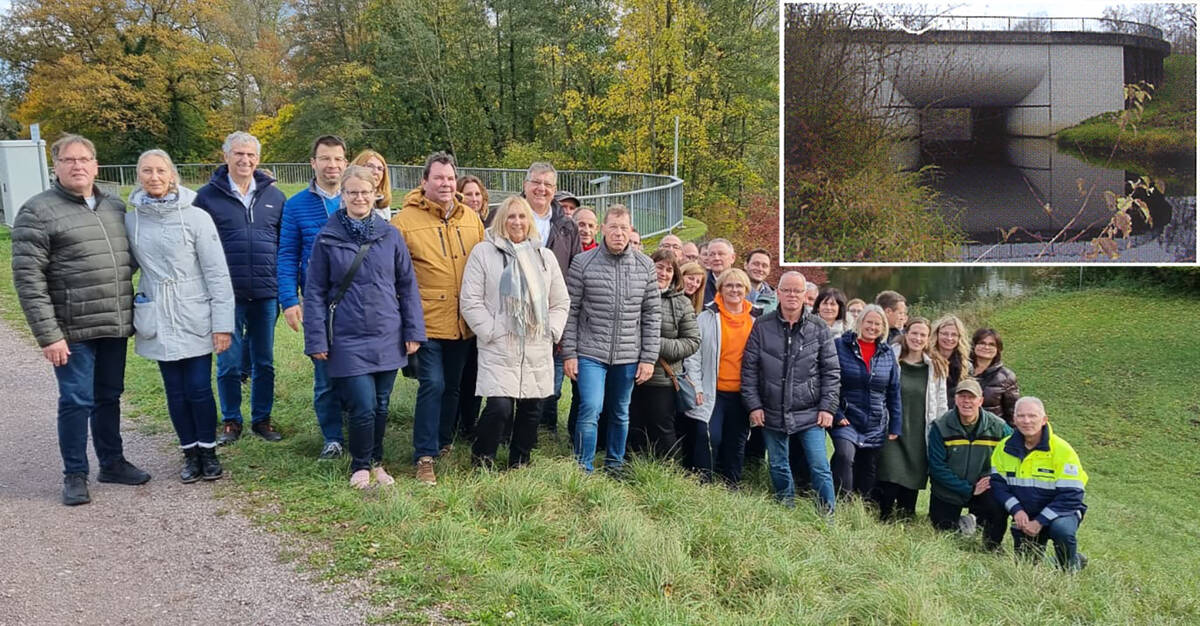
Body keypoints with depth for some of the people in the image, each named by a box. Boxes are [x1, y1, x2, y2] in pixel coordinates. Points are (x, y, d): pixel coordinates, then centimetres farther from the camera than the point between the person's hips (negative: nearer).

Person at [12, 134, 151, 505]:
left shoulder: (116, 208, 11)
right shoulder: (38, 212, -8)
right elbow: (27, 279, -12)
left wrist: (129, 312, 12)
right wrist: (48, 334, -16)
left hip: (114, 327, 5)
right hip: (72, 331, -5)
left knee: (109, 397, 16)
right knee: (76, 401, 2)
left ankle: (112, 463, 30)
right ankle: (75, 474, 17)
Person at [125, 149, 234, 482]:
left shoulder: (196, 217, -7)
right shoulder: (131, 221, 3)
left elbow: (217, 273, -7)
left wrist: (222, 324, -11)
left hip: (195, 319, -3)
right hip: (158, 321, 3)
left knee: (199, 389, -1)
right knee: (175, 391, 9)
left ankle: (208, 452, 18)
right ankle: (190, 453, 23)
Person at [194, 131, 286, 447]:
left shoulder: (274, 196, 6)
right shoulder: (208, 195, 0)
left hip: (266, 295, 2)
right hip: (227, 296, -2)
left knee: (264, 362, 11)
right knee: (229, 364, 6)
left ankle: (262, 418, 23)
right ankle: (231, 421, 20)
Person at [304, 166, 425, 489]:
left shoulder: (391, 236, 2)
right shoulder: (327, 238, -2)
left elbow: (408, 285, 6)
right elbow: (315, 292, -1)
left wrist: (413, 330, 2)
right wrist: (316, 340, -4)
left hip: (388, 338, 2)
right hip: (348, 340, -2)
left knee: (381, 407, 12)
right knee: (363, 407, -6)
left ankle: (376, 462, 33)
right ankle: (361, 466, 19)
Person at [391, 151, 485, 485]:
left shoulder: (471, 219, 7)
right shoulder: (405, 220, -7)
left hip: (462, 321, 5)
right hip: (427, 321, -5)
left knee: (453, 385, 16)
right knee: (432, 385, -8)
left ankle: (444, 441, 34)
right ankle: (425, 457, 1)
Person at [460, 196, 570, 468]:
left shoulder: (545, 256, 14)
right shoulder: (483, 252, 0)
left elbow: (560, 301, 17)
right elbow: (470, 301, -4)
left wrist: (552, 331, 4)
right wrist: (491, 331, -9)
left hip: (538, 350, 5)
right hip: (498, 349, -4)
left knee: (532, 408, 8)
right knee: (500, 407, -13)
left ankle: (519, 461, 27)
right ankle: (482, 457, 12)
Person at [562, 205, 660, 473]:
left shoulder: (645, 266, 3)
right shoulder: (583, 263, -4)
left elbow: (652, 315, 5)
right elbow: (570, 311, -2)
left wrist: (649, 358, 1)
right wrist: (569, 353, -5)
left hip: (628, 356, 3)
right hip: (590, 353, -3)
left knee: (621, 414, 14)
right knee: (590, 409, -13)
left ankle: (615, 465, 31)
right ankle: (583, 469, 0)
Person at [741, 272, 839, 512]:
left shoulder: (819, 328, -1)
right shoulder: (762, 327, 0)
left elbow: (831, 372, 2)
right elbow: (749, 368, 1)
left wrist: (828, 407, -4)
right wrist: (753, 404, -4)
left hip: (810, 414, -1)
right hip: (772, 413, 2)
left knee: (820, 469, -3)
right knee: (778, 469, 13)